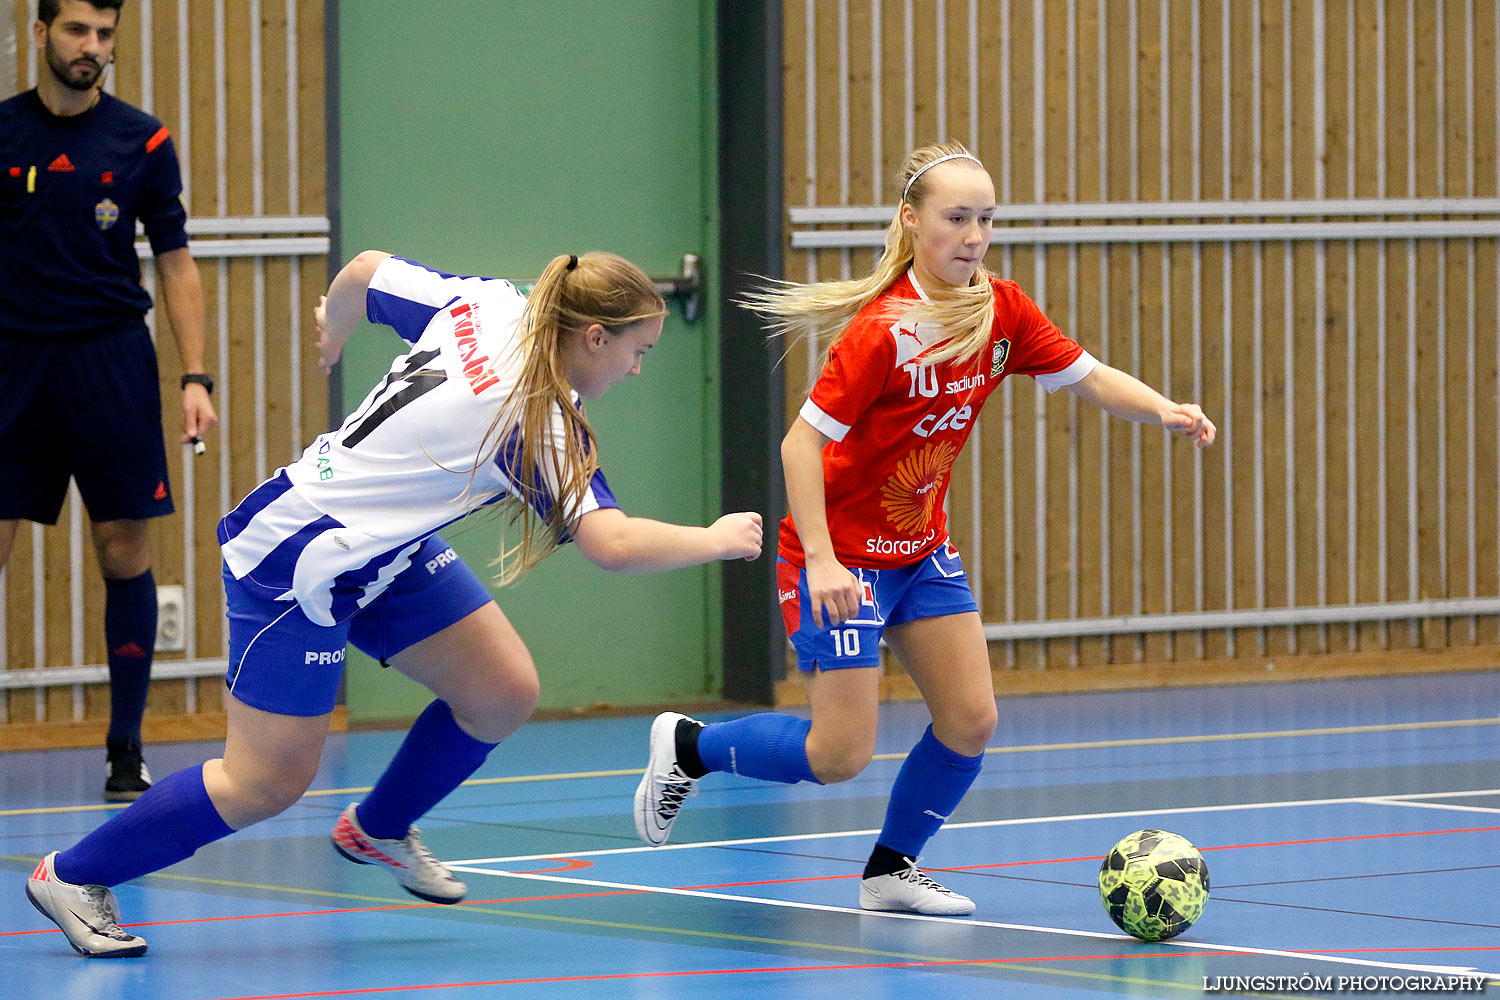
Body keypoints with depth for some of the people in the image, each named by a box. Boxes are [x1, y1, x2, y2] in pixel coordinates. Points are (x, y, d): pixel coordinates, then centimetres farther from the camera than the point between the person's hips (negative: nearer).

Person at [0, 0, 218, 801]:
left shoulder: (141, 140, 3)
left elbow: (175, 263, 6)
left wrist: (195, 377, -2)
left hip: (113, 365, 0)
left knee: (125, 551, -1)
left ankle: (126, 749, 8)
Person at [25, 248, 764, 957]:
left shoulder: (482, 305, -5)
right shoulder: (541, 420, -26)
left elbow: (364, 273, 9)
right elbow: (613, 545, -33)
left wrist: (334, 326, 31)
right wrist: (714, 542, -17)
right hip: (296, 568, -9)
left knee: (503, 692, 5)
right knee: (268, 783, -2)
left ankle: (377, 829, 28)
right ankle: (74, 876, 12)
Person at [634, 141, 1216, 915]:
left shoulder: (1001, 311, -5)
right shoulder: (883, 329, -26)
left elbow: (1091, 379, 0)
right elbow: (801, 443, -25)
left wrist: (1165, 411, -20)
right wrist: (820, 561, -32)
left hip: (922, 551, 7)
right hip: (843, 558, -7)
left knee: (971, 722, 0)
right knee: (841, 755, -8)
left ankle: (891, 871, 20)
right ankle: (687, 745, 16)